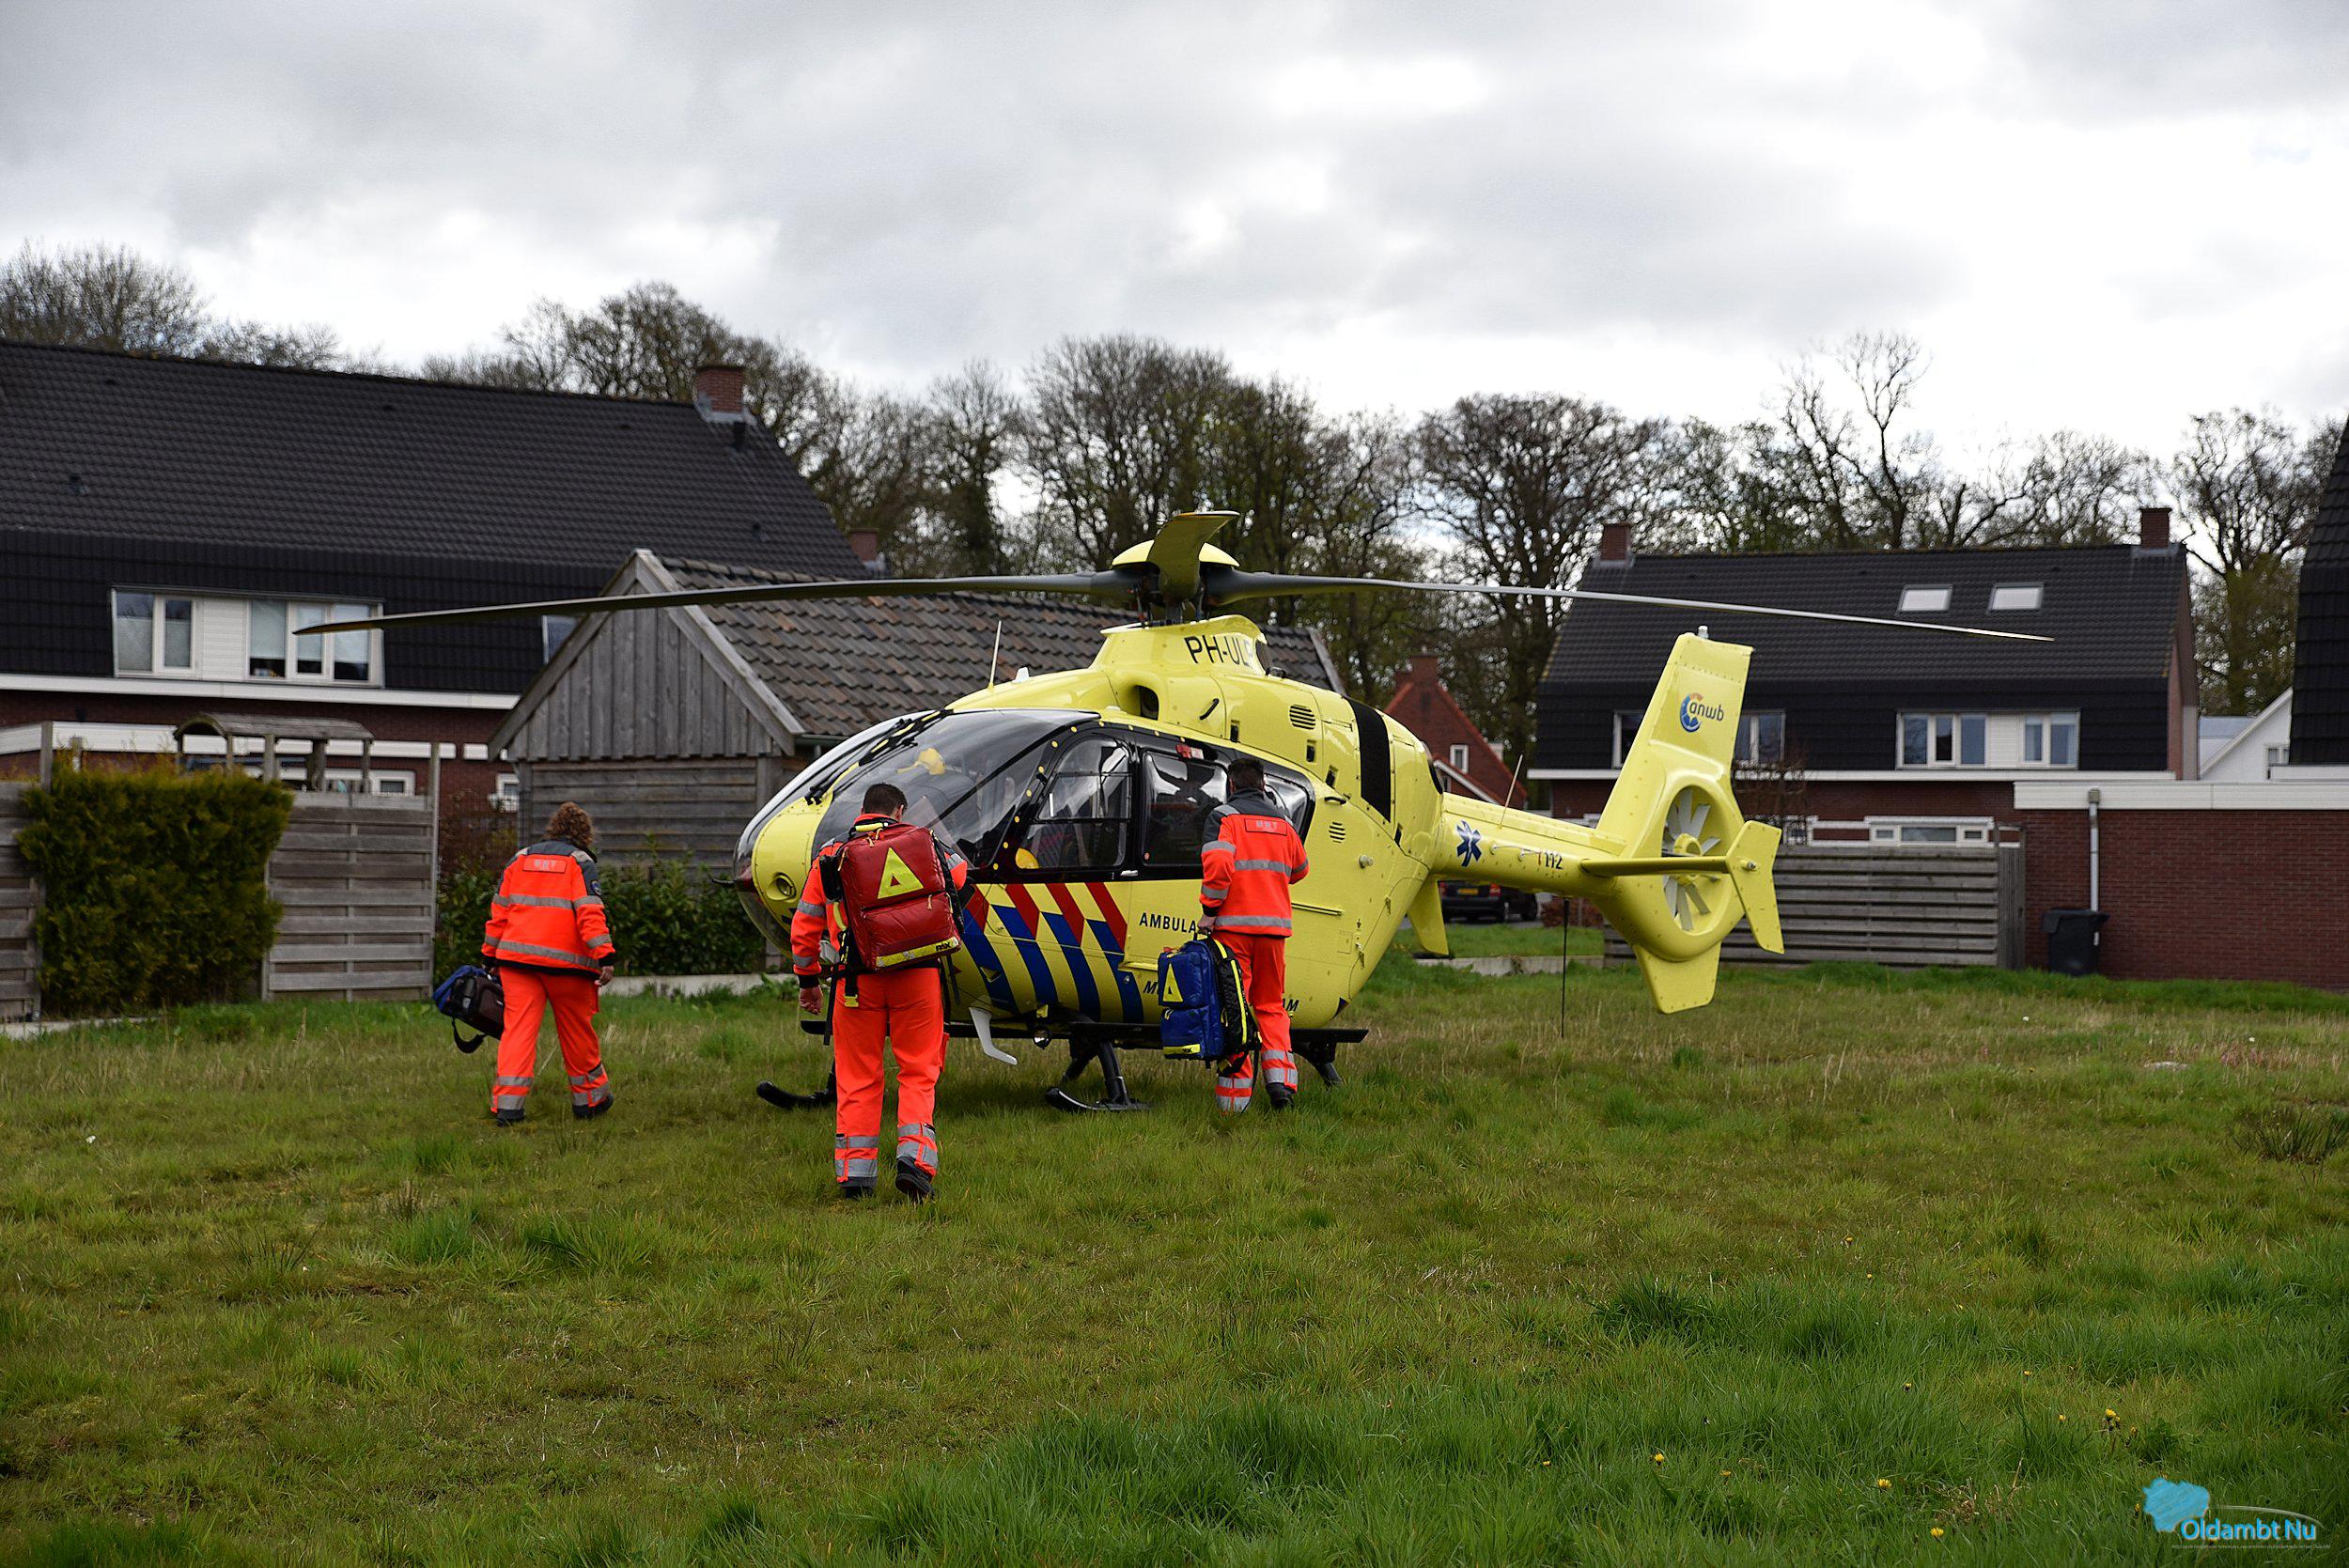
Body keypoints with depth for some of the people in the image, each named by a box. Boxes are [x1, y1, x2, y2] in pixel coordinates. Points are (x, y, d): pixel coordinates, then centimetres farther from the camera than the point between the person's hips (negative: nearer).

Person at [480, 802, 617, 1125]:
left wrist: (492, 956, 20)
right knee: (577, 1031, 12)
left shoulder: (521, 859, 14)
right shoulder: (580, 862, 1)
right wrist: (605, 956, -15)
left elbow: (499, 910, 15)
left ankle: (507, 1104, -14)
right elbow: (590, 913, -11)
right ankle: (589, 1098, 24)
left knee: (518, 1028, -2)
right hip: (566, 963, -3)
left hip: (517, 958, 3)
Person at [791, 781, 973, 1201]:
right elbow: (962, 877, 22)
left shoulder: (830, 857, 10)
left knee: (857, 1078, 9)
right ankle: (915, 1158, -8)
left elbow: (804, 928, 12)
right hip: (918, 977, -1)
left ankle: (854, 1172, 9)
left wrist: (808, 981, 24)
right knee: (918, 1072, 6)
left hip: (857, 980, 1)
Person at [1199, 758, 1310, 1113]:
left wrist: (1209, 910, -11)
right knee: (1271, 1006, 14)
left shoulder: (1223, 817, -2)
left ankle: (1234, 1094, 1)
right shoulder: (1282, 821, 13)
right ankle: (1280, 1078, -2)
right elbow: (1299, 869, 25)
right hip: (1274, 925, 4)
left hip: (1233, 924, -4)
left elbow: (1218, 862, -18)